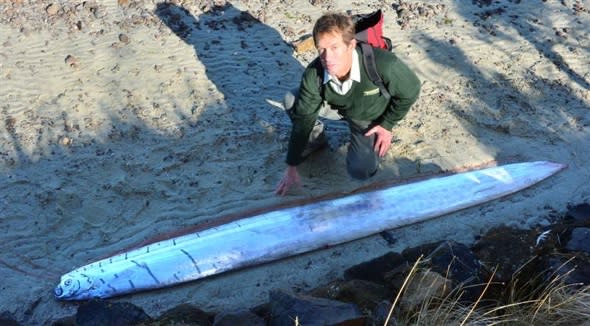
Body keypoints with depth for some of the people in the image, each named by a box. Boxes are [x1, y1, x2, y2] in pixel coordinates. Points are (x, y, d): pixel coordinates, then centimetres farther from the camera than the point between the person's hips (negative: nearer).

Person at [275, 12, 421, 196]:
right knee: (292, 101, -21)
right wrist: (292, 166, -18)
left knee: (361, 171, -21)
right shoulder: (313, 74, -31)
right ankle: (315, 138, 8)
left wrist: (387, 124, -13)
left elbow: (410, 90, -19)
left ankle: (379, 139, 13)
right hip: (338, 107, 2)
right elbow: (303, 118, -21)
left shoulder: (383, 65, -41)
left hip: (370, 118, -2)